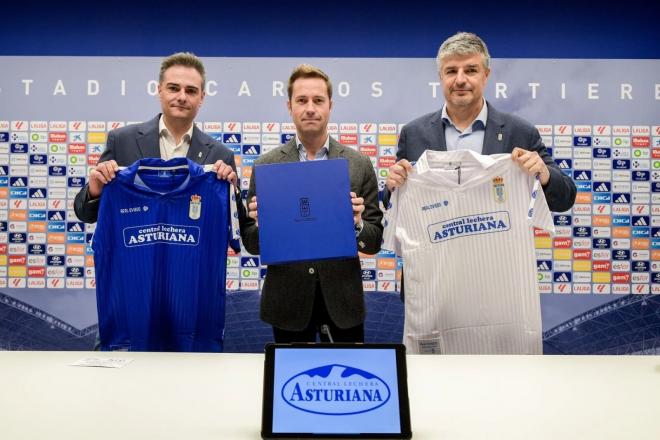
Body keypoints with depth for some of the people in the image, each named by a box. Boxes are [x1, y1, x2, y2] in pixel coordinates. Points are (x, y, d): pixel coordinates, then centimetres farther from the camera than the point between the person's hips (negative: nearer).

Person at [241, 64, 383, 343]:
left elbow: (374, 242, 1)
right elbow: (251, 244, 2)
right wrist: (261, 226, -19)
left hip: (342, 299, 0)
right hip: (287, 301, 0)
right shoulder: (266, 166, -1)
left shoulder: (360, 165, 0)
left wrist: (357, 225, -19)